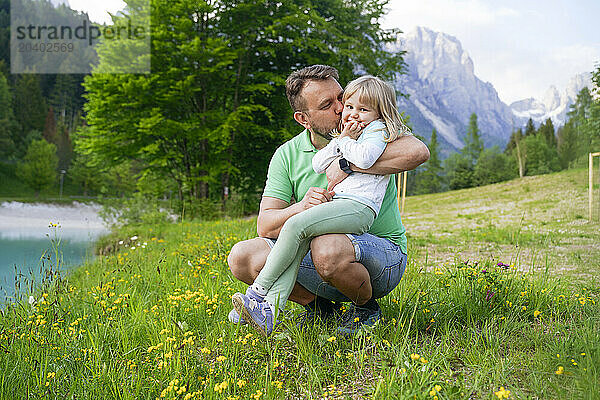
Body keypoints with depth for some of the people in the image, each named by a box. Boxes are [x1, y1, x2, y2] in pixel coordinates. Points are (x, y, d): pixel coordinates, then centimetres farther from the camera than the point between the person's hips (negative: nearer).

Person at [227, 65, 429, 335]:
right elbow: (265, 225, -6)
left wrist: (347, 164, -27)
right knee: (241, 257, -13)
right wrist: (300, 208, -28)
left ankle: (366, 306, -5)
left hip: (384, 251, -3)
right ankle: (317, 305, 5)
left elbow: (418, 152, -27)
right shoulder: (287, 155, 1)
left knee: (328, 248, -37)